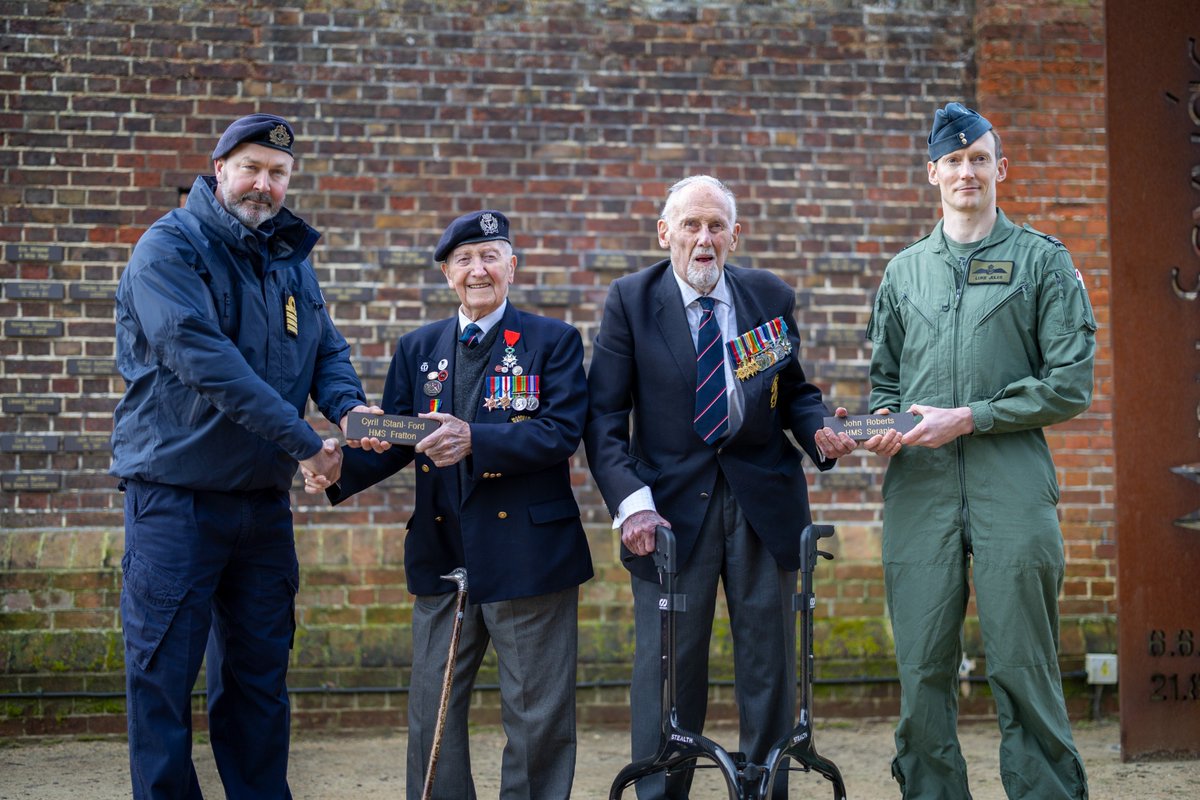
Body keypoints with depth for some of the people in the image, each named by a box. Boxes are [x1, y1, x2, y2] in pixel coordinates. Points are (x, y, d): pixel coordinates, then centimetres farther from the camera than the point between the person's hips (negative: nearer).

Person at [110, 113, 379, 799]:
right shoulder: (170, 248, -10)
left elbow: (327, 350, 10)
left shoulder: (292, 259, 12)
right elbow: (200, 355, -23)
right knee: (164, 673, -1)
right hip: (176, 494, -6)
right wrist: (302, 439, -25)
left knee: (260, 672, 12)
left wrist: (349, 407, -15)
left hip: (264, 498, 6)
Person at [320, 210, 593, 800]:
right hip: (443, 555, 4)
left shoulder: (554, 341, 1)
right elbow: (393, 440, 7)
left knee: (536, 715, 4)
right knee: (432, 713, 8)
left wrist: (475, 440, -25)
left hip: (526, 550, -3)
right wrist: (343, 467, -14)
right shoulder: (417, 348, 13)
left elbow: (563, 433, -12)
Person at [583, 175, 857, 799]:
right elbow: (604, 414, -4)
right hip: (671, 505, -2)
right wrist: (630, 502, -16)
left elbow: (793, 390, 15)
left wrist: (819, 432, -8)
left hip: (763, 499, 2)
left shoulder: (770, 297, 7)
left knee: (769, 665, 7)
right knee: (667, 666, 0)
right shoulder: (630, 300, -1)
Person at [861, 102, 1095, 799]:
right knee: (924, 671, 3)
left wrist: (968, 418, -9)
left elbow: (1070, 384, -2)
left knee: (1023, 670, -3)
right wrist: (884, 423, 1)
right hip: (919, 487, 3)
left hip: (1012, 486, -3)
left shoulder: (1042, 260, 6)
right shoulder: (904, 270, 18)